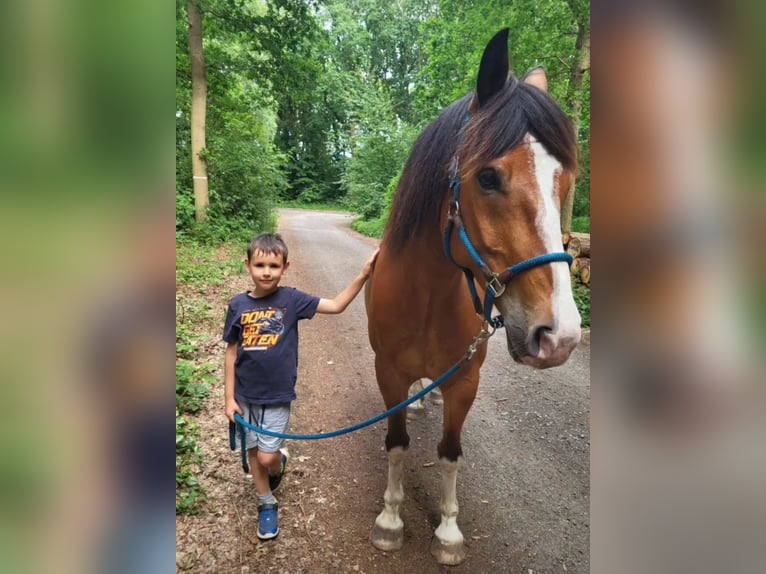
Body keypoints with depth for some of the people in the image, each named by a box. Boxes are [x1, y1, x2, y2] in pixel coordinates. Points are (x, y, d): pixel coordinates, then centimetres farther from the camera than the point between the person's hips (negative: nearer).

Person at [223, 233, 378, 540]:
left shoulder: (291, 299, -10)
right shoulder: (238, 305, -6)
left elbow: (336, 305, -10)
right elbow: (231, 354, 0)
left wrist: (363, 275, -21)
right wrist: (229, 398, 0)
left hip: (277, 395, -2)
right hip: (245, 395, 2)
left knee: (267, 457, -1)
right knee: (254, 454, 15)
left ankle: (279, 464, 37)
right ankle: (267, 504, 39)